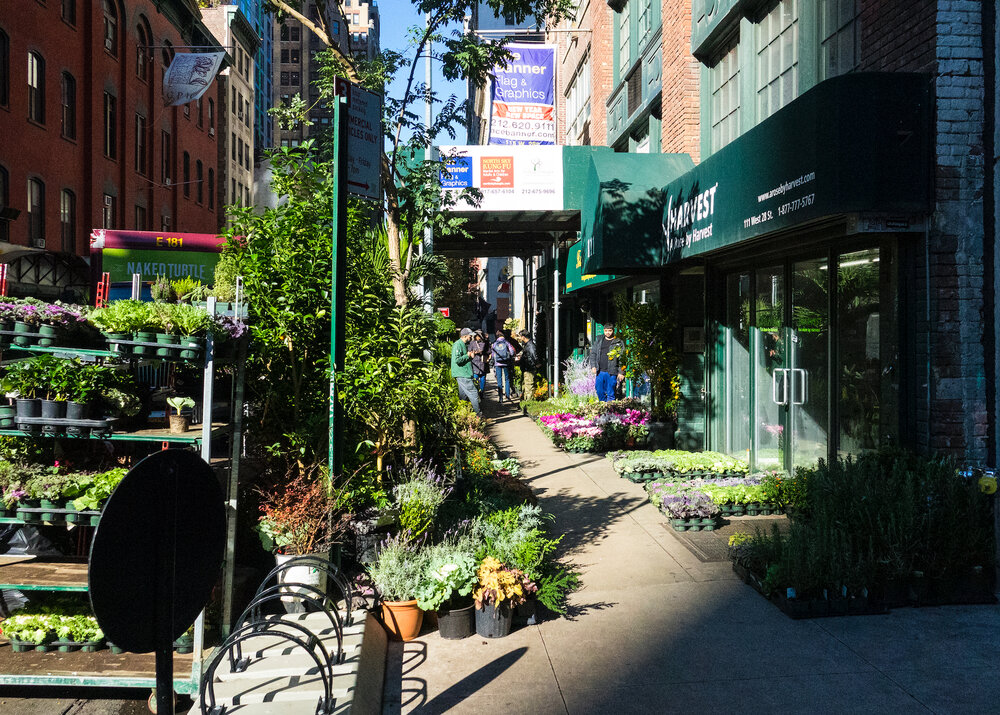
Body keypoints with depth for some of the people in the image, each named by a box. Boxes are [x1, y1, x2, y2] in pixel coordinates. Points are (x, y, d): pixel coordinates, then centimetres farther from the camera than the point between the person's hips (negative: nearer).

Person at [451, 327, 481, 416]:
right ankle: (478, 413, -7)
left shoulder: (464, 345, 19)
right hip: (462, 375, -10)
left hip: (465, 374, 10)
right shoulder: (458, 345, -13)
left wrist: (470, 356, 10)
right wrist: (467, 356, -13)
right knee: (473, 393, -11)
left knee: (463, 395, 13)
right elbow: (456, 360, -22)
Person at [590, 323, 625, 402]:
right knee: (599, 390, 7)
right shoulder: (598, 340, 12)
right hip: (600, 371, 4)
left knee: (610, 393, 0)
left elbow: (622, 359, -2)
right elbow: (593, 353, 15)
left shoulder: (618, 343, 1)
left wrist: (621, 372, -8)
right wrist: (593, 366, 3)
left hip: (612, 372, -4)